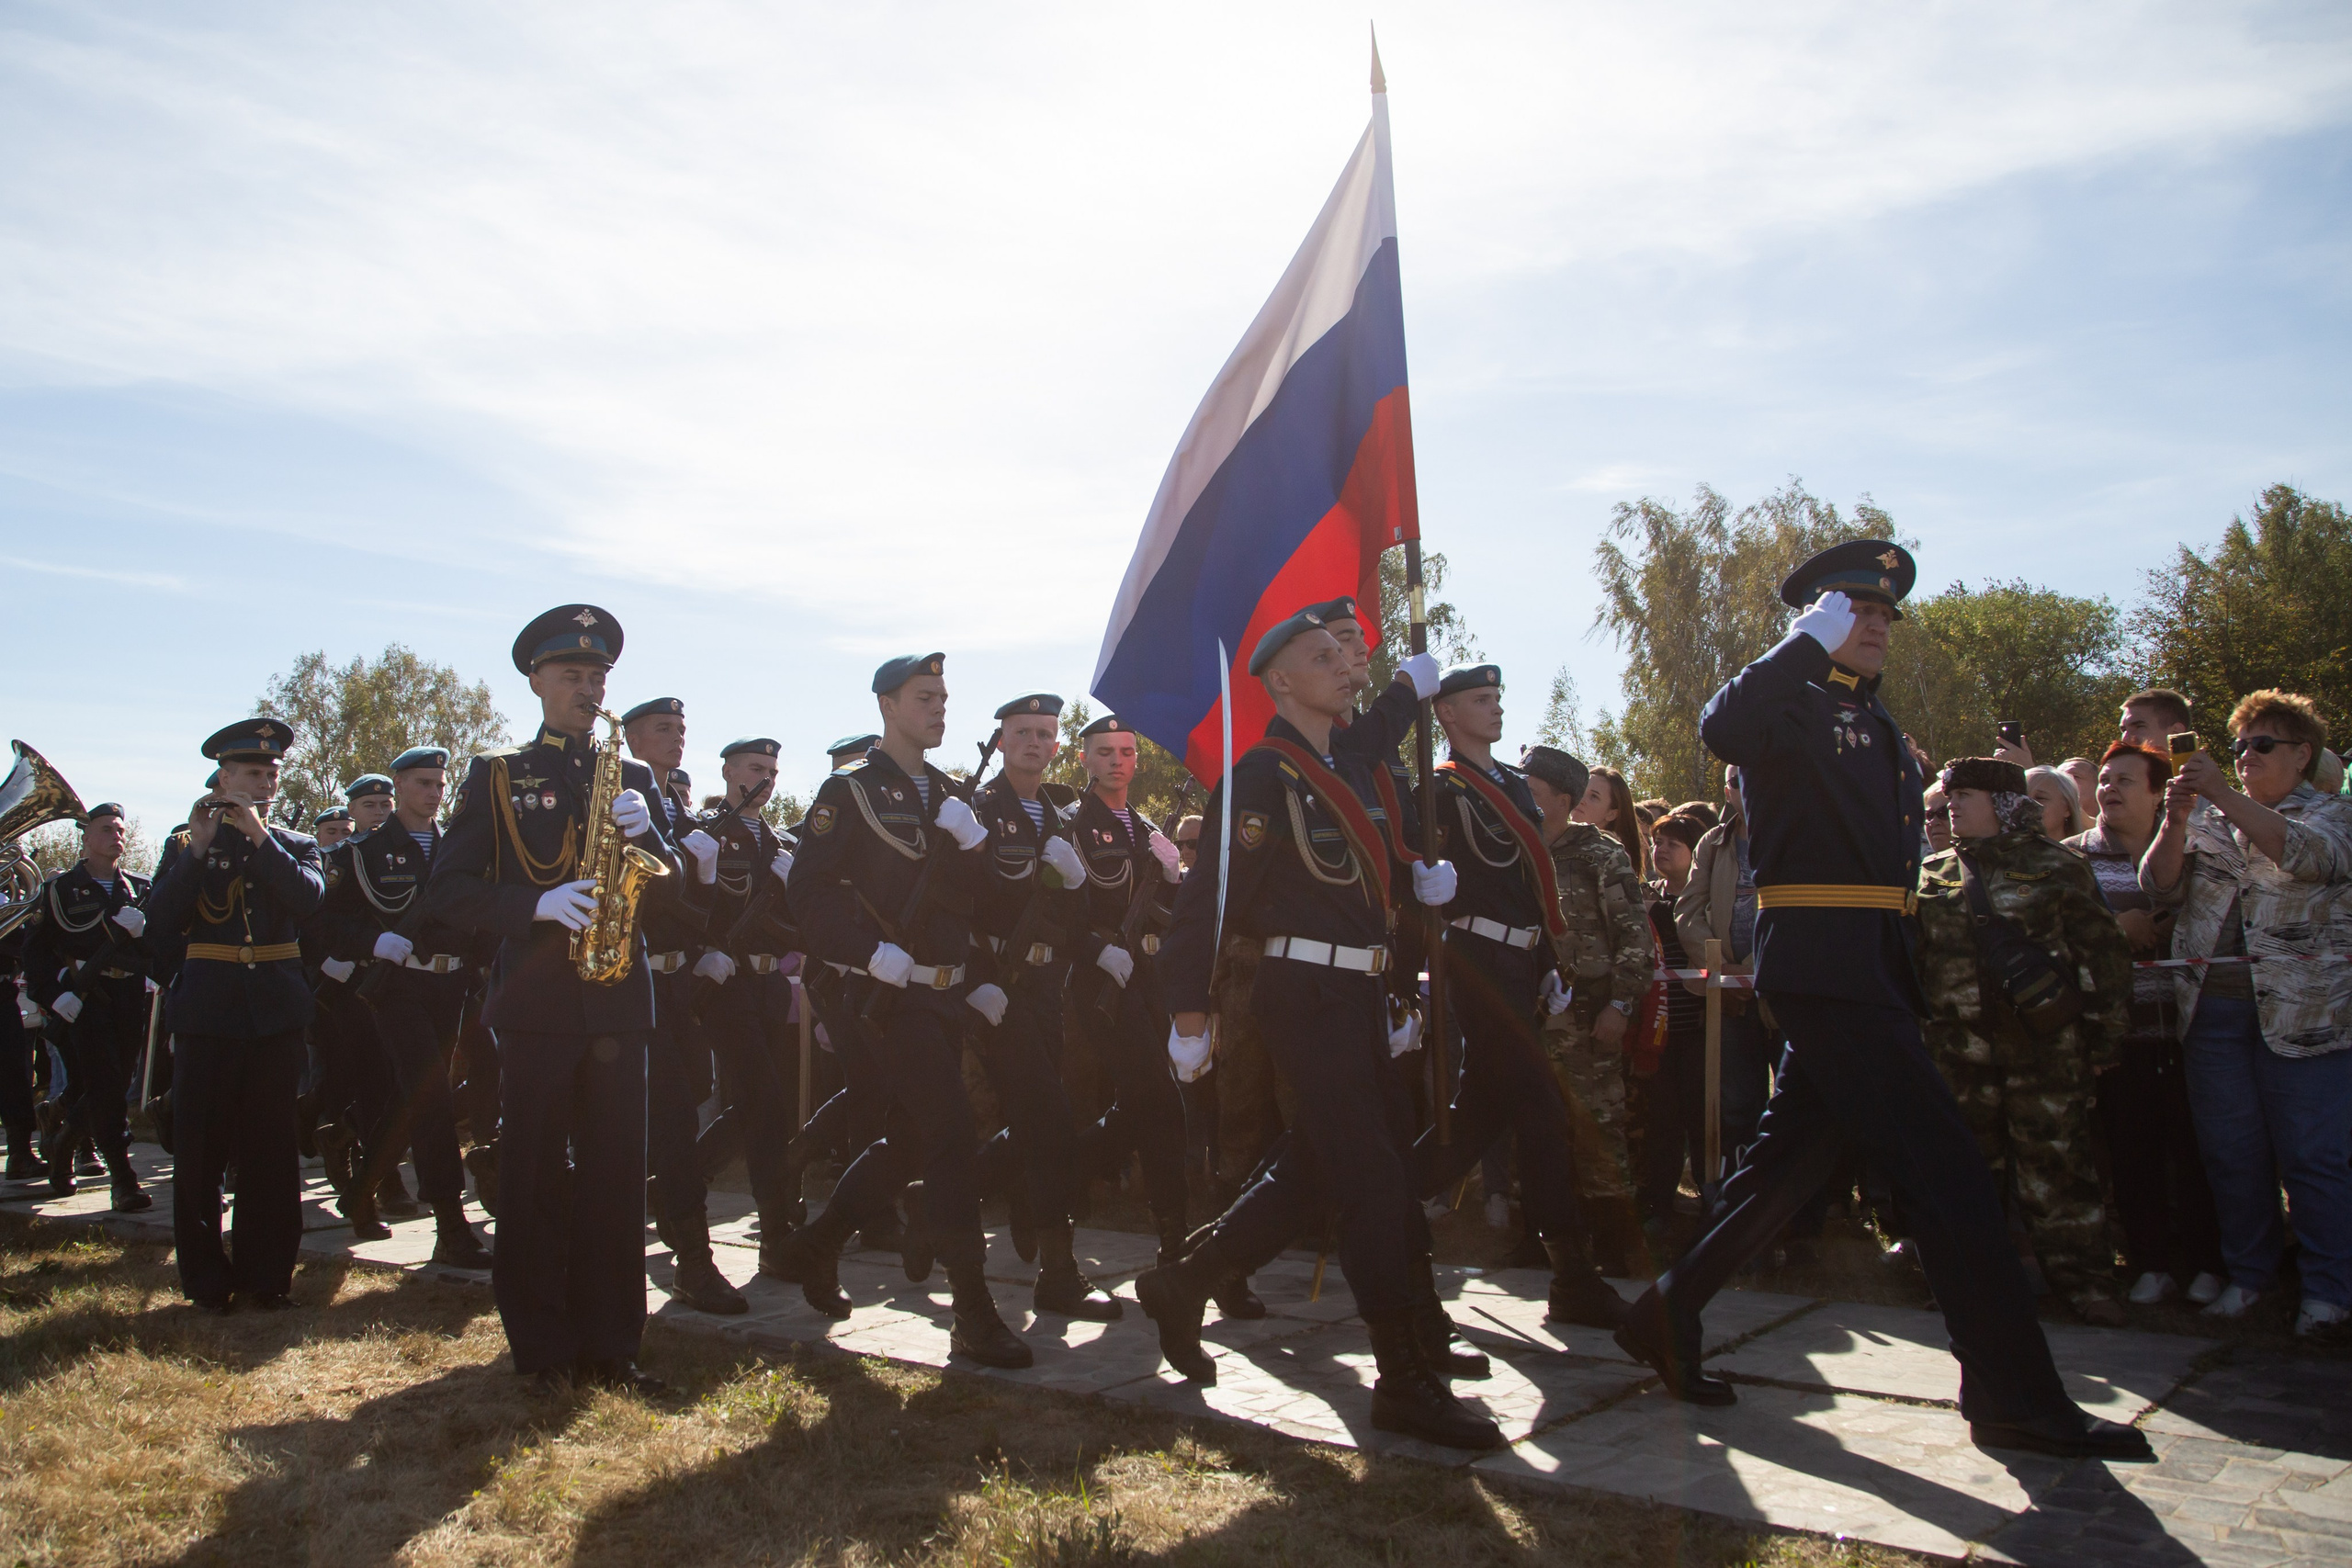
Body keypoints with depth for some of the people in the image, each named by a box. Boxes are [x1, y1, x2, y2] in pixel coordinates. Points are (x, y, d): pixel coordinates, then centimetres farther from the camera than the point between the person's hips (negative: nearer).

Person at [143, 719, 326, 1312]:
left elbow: (309, 897, -10)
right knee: (199, 1149, 1)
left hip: (276, 1011, 1)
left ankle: (265, 1273, 13)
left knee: (270, 1149, 4)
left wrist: (259, 836, -15)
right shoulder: (186, 844, 9)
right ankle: (206, 1278, 13)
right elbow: (161, 918, -6)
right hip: (208, 1011, -1)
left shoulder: (295, 845, 12)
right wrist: (198, 849, -14)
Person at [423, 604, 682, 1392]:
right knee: (534, 1178, 2)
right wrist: (540, 904, -16)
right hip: (535, 1003, -2)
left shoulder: (633, 777, 15)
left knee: (616, 1178, 4)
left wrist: (646, 834, -9)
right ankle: (541, 1348, 13)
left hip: (618, 1002, 2)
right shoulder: (497, 774, 7)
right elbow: (446, 892, 0)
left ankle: (610, 1343, 12)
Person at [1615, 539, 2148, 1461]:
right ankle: (2015, 1397, 0)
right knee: (1947, 1171, -8)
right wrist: (1809, 642, -24)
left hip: (1869, 970, 9)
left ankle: (1668, 1317, 22)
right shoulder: (1792, 703, -4)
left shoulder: (1873, 722, 23)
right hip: (1822, 962, -9)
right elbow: (1721, 728, -28)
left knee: (1790, 1162, 13)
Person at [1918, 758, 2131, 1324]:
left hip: (2042, 1038, -3)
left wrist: (2102, 1037, -4)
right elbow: (1915, 957, 15)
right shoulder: (1936, 874, 13)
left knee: (2055, 1155, -2)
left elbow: (2104, 953, 0)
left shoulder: (2054, 866, 2)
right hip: (1960, 1040, 4)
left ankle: (2082, 1277, 7)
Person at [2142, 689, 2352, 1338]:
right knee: (2231, 1152, 7)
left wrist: (2223, 795, -23)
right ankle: (2250, 1272, 20)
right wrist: (2174, 820, -14)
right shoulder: (2208, 821, 16)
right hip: (2212, 1009, 4)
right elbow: (2160, 888, 3)